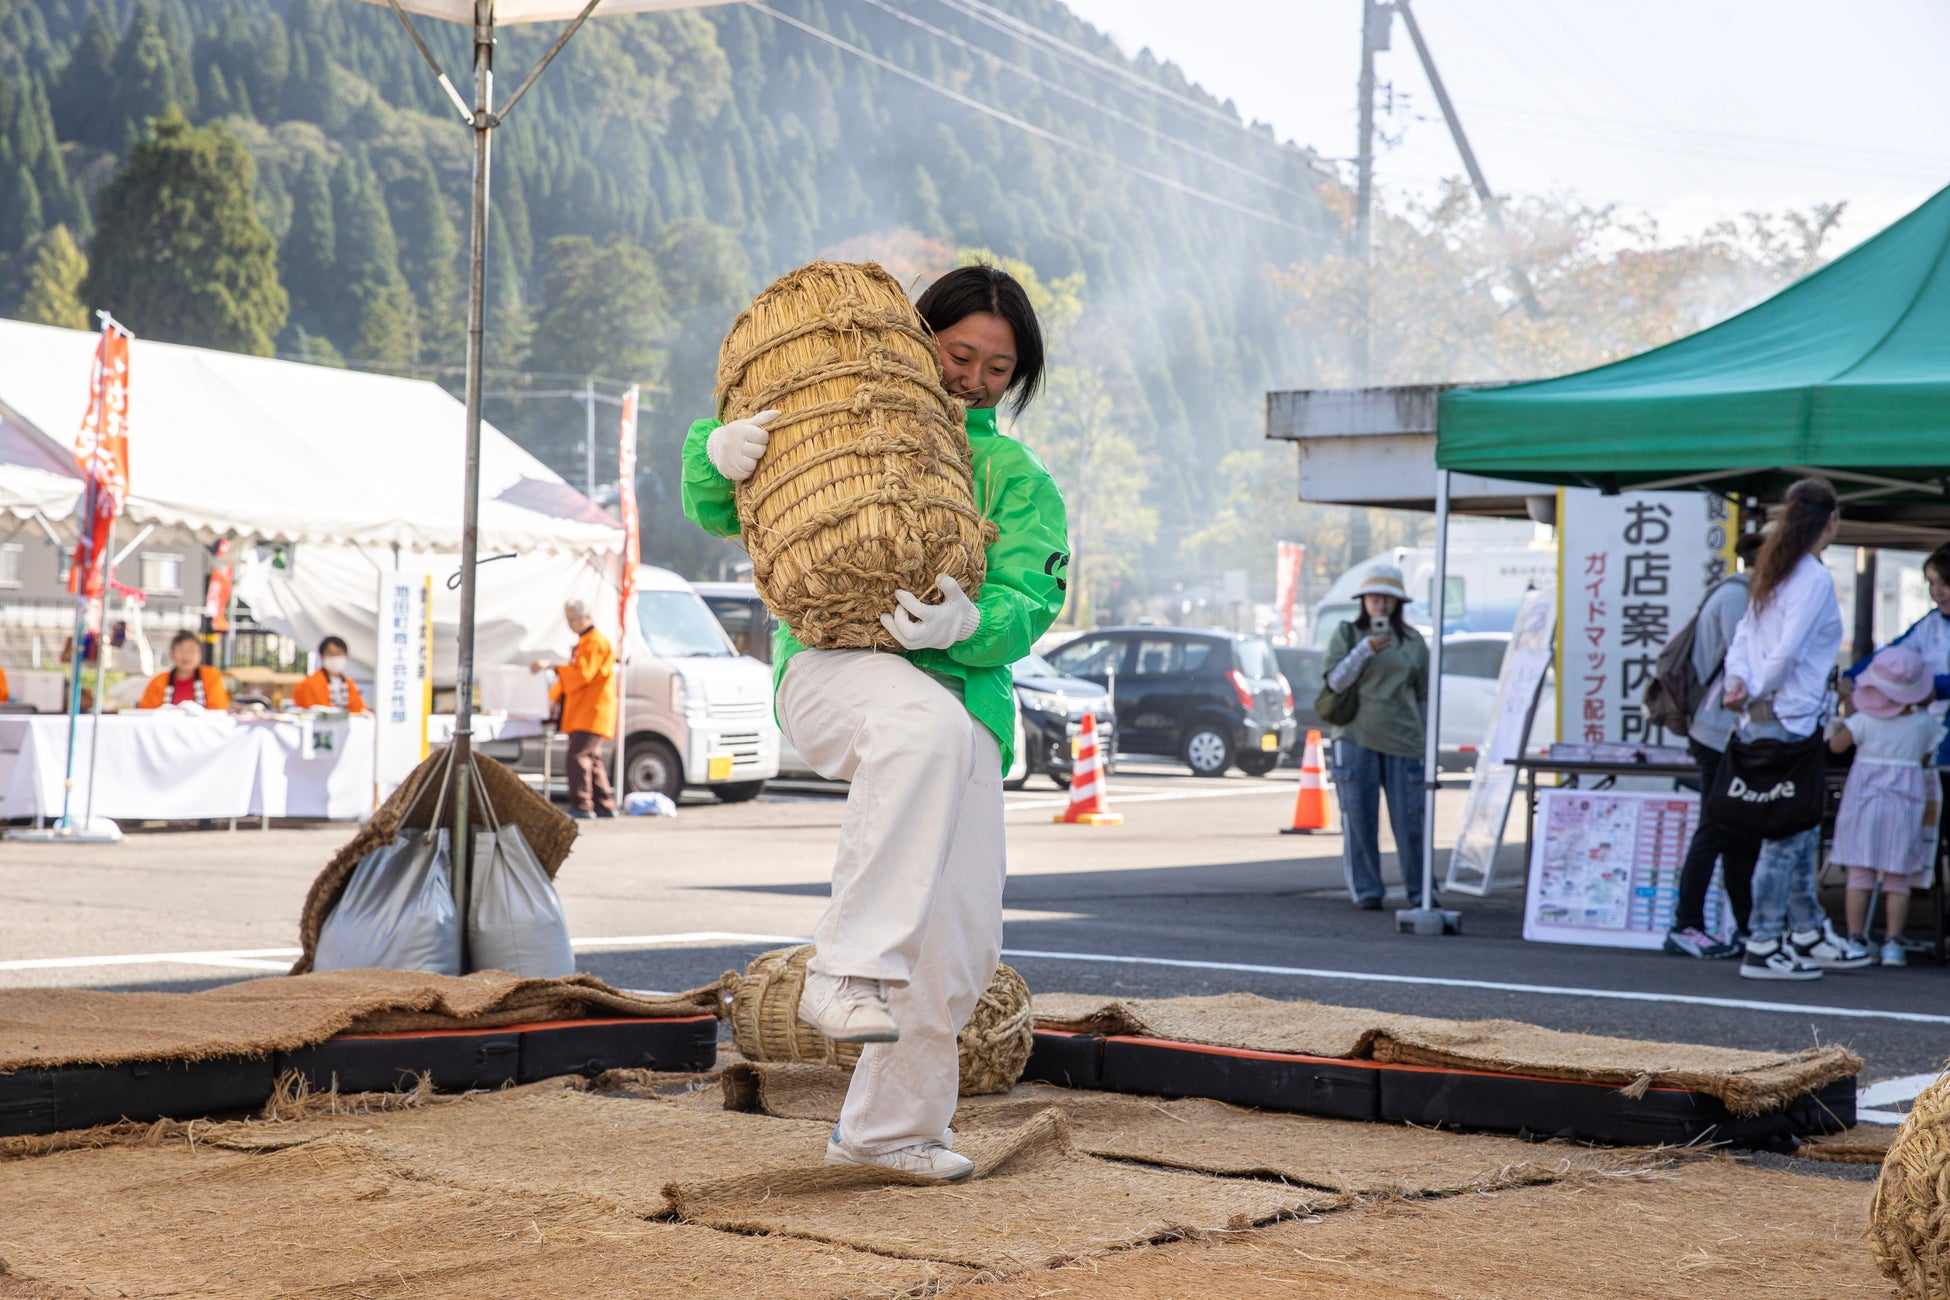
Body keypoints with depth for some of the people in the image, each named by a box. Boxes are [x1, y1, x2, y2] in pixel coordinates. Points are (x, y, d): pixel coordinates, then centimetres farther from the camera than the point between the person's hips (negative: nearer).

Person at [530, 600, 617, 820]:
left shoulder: (596, 642, -11)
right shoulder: (583, 642, 22)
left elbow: (582, 673, -22)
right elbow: (574, 672, 27)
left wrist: (552, 667, -25)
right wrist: (552, 696, 20)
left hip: (591, 712, -11)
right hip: (581, 712, 11)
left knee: (578, 755, -17)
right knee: (592, 758, 11)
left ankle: (581, 806, -20)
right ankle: (605, 805, 15)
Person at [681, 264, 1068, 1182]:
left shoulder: (1020, 481, 18)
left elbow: (1030, 605, 1)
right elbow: (717, 513, 11)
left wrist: (964, 624, -23)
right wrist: (718, 454, -14)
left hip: (963, 688, 4)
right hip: (833, 666, -4)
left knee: (960, 944, 1)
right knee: (924, 727, -40)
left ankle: (887, 1127, 22)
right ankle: (846, 970, -42)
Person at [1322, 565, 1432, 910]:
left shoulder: (1413, 642, 11)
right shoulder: (1347, 634, 6)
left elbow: (1425, 696, 15)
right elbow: (1336, 681, -4)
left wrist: (1427, 742, 13)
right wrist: (1366, 649, -15)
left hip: (1403, 740, 1)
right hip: (1356, 738, -1)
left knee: (1410, 819, -2)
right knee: (1359, 819, -1)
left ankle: (1419, 891, 8)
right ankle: (1365, 890, 8)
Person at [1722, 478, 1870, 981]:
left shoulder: (1771, 573, 14)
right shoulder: (1814, 579, -13)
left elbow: (1742, 637, 12)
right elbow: (1787, 651, -20)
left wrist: (1740, 681, -3)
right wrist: (1755, 694, -7)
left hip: (1762, 718, 9)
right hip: (1789, 719, -9)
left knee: (1802, 831, 17)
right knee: (1785, 837, -4)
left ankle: (1808, 933, 25)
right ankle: (1763, 948, -1)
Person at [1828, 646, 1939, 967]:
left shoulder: (1864, 720, -9)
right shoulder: (1925, 723, -3)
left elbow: (1836, 745, -1)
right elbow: (1926, 759, 9)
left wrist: (1840, 719, 15)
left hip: (1865, 797, -1)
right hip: (1907, 799, 1)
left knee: (1860, 875, 4)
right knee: (1898, 879, 5)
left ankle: (1855, 939, 3)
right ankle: (1893, 942, 3)